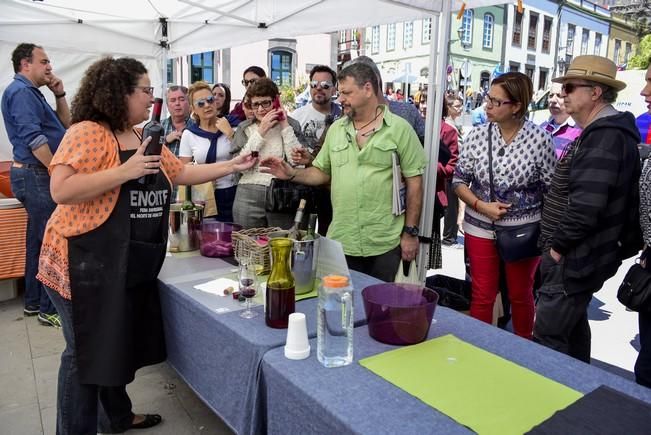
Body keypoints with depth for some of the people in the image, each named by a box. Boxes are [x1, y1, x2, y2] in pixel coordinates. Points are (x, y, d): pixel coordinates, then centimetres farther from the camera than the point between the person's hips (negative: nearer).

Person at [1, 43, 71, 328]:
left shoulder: (31, 92, 19)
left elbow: (65, 125, 20)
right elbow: (34, 139, -22)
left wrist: (59, 95, 9)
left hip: (38, 176, 11)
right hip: (36, 176, -11)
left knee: (39, 241, 14)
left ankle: (34, 302, 24)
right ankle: (50, 309, -2)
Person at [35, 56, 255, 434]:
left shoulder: (145, 139, 11)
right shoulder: (87, 133, -15)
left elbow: (183, 173, 15)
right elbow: (61, 190, -24)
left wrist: (232, 166, 11)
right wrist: (125, 172, -25)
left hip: (132, 264, 9)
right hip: (87, 265, -8)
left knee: (120, 344, 21)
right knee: (88, 351, 4)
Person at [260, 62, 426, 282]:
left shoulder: (399, 128, -3)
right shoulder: (335, 129, 9)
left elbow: (414, 182, -4)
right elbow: (322, 172, 13)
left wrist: (410, 232, -6)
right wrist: (291, 173, -5)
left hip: (385, 243, -3)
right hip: (341, 241, 4)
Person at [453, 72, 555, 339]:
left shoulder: (540, 139, -11)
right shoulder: (477, 135, -5)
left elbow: (552, 191, -4)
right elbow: (459, 181, 0)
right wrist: (481, 206, -15)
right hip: (480, 228, 1)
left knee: (521, 295, 17)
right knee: (482, 295, 11)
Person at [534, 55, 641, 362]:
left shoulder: (605, 136, -20)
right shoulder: (601, 131, 14)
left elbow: (586, 206, -28)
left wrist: (558, 245, -16)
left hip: (574, 259, -11)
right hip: (578, 255, 11)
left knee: (548, 337, -5)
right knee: (573, 326, 22)